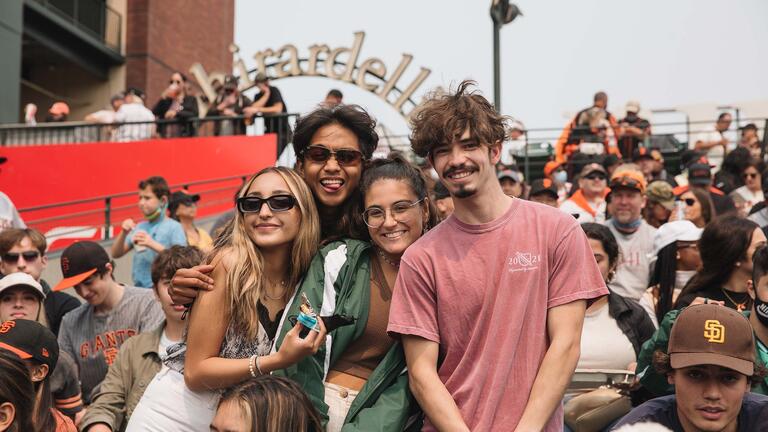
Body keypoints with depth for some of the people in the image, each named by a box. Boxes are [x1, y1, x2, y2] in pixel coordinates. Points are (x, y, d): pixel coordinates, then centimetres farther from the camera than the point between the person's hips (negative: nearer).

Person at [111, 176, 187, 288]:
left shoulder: (174, 227, -3)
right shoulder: (139, 227, 12)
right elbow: (116, 254, 13)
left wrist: (153, 245, -20)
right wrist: (123, 233, -5)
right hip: (138, 288, 5)